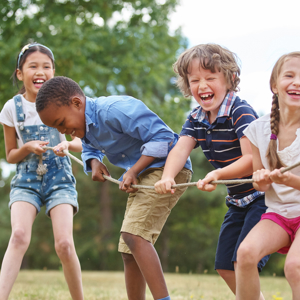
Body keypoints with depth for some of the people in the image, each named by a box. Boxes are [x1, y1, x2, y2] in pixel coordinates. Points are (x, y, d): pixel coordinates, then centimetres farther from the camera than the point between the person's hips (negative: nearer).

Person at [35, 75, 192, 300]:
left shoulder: (115, 110, -24)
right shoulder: (86, 125, 6)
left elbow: (162, 136, -23)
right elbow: (90, 148, 28)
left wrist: (134, 170, -24)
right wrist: (94, 162, 4)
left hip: (169, 167, -10)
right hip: (142, 177, 10)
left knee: (133, 234, -27)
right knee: (129, 252, 9)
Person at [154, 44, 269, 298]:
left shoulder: (241, 112, -20)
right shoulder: (196, 119, 3)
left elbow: (252, 160, -28)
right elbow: (181, 148, -12)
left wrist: (218, 175, -43)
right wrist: (167, 177, -33)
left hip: (263, 195, -9)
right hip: (238, 200, 9)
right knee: (225, 266, 11)